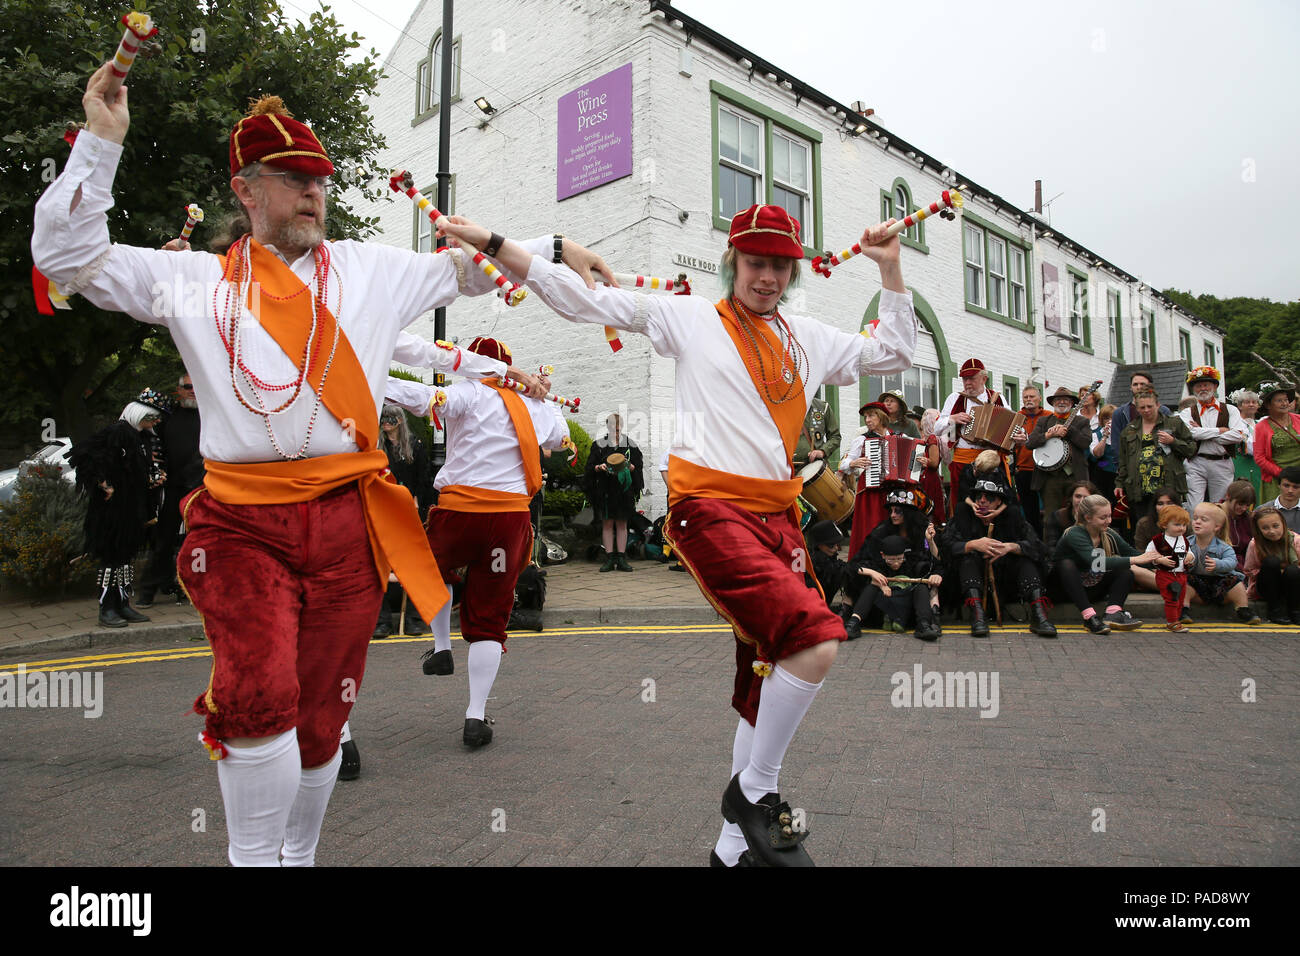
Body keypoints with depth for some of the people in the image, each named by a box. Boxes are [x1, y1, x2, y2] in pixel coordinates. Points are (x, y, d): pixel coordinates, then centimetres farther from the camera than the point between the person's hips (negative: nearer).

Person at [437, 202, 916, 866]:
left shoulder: (808, 339, 21)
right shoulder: (689, 317, 7)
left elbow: (892, 353, 29)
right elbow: (584, 299, 7)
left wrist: (890, 270, 20)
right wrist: (492, 243, 3)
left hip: (777, 519, 7)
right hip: (710, 509, -6)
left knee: (771, 682, 8)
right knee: (815, 636, -25)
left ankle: (733, 845, 23)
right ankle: (753, 791, -2)